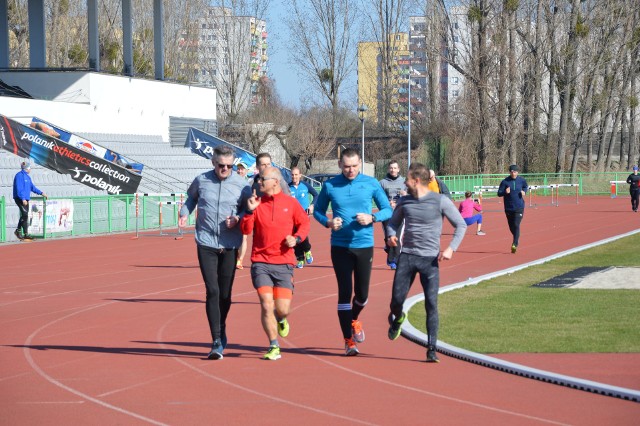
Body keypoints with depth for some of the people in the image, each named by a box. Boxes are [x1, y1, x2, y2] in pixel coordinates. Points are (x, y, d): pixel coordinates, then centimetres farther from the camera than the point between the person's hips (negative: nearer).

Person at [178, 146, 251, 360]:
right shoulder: (201, 181, 3)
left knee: (225, 293, 5)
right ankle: (217, 342, -13)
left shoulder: (241, 184, 0)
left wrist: (238, 218, -10)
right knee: (212, 291, -11)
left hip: (230, 245, 1)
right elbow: (191, 197, 23)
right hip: (206, 243, -1)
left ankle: (221, 330, 32)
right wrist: (184, 213, 5)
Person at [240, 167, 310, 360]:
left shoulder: (291, 203, 3)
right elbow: (245, 230, 0)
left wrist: (296, 238, -6)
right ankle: (274, 347, 2)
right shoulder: (256, 203, 4)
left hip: (284, 264, 0)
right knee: (266, 305, -11)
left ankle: (281, 320, 34)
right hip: (260, 263, 0)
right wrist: (250, 210, -14)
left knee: (282, 308, -5)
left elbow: (304, 223, 12)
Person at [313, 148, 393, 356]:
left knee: (362, 294, 4)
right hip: (340, 247, -1)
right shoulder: (330, 186, -1)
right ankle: (348, 340, 4)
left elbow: (388, 210, 5)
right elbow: (318, 211, 9)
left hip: (365, 245, 1)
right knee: (345, 292, -4)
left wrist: (372, 218, -15)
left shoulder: (371, 184, -1)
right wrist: (328, 222, -11)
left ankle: (354, 320, 38)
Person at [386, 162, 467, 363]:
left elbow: (461, 225, 2)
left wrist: (451, 248, -10)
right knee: (397, 299, 0)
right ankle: (397, 318, 38)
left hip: (430, 259, -3)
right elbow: (393, 222, 22)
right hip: (407, 256, 3)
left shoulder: (440, 201, -4)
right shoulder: (404, 202, 8)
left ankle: (431, 350, -2)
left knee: (431, 304, -8)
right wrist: (391, 235, -1)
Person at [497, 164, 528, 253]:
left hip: (519, 207, -1)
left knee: (516, 225, -15)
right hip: (509, 208, 1)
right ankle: (516, 239, 41)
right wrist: (505, 192, -26)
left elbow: (526, 187, 20)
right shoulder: (505, 181, -6)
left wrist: (524, 192, -1)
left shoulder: (521, 180, -1)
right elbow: (499, 193, -5)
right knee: (511, 226, 12)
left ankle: (515, 244, -16)